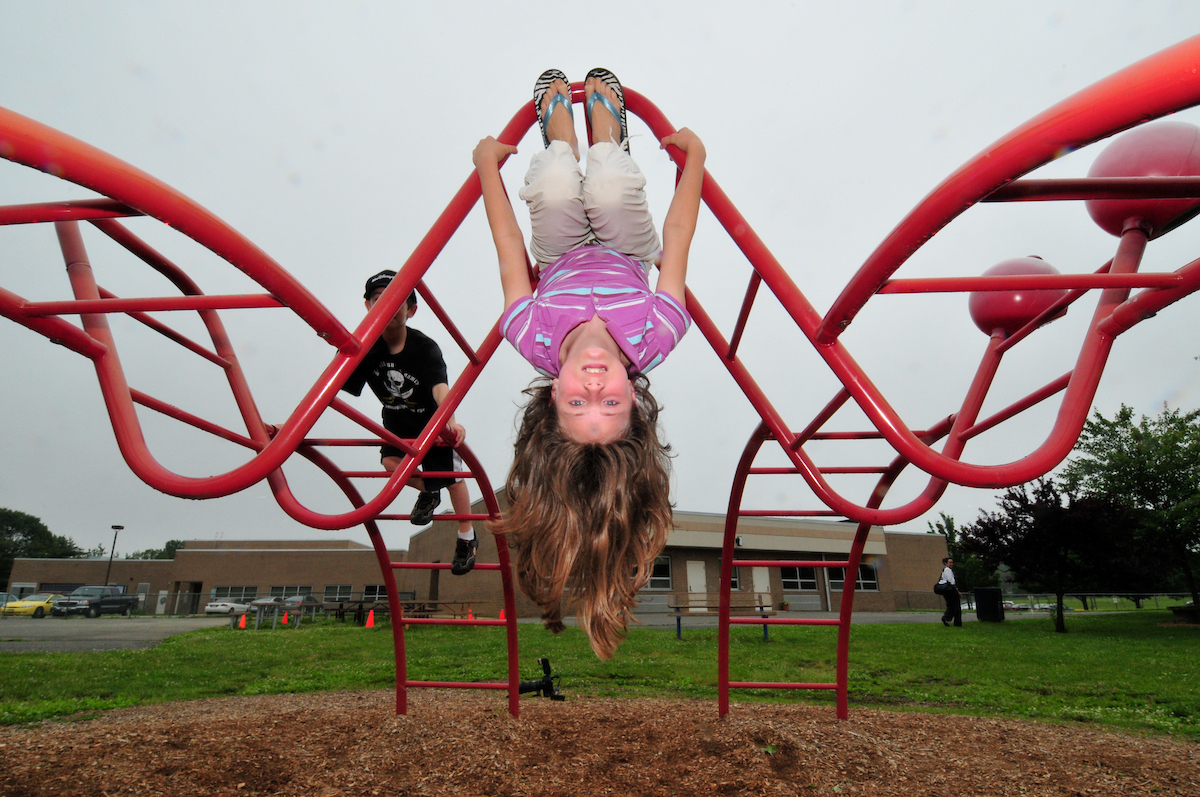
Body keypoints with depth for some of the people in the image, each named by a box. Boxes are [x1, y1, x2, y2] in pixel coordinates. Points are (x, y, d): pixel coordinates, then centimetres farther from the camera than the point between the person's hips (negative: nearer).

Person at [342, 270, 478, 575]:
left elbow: (439, 387, -46)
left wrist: (450, 420, -65)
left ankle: (467, 537, 26)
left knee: (452, 476, 1)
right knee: (391, 463, -18)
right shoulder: (366, 347, -20)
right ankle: (428, 491, 18)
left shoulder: (424, 347, -31)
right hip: (397, 422, 4)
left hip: (432, 420, -4)